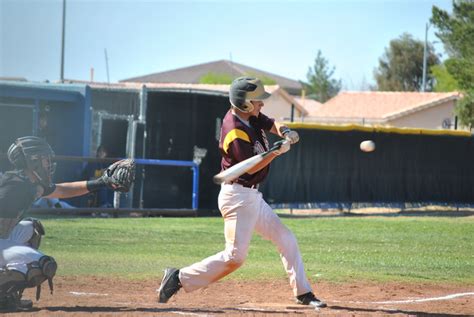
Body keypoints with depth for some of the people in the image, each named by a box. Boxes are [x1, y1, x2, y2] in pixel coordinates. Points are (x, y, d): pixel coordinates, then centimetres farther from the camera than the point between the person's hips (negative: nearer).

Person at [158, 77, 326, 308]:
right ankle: (180, 278, -5)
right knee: (235, 256, -13)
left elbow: (272, 125, 14)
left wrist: (285, 132, -8)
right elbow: (251, 168, -19)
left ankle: (303, 293, 16)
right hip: (238, 196, -10)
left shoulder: (251, 116, 4)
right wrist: (277, 152, -27)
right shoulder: (235, 132, -22)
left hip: (252, 197, 10)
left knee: (286, 239, 11)